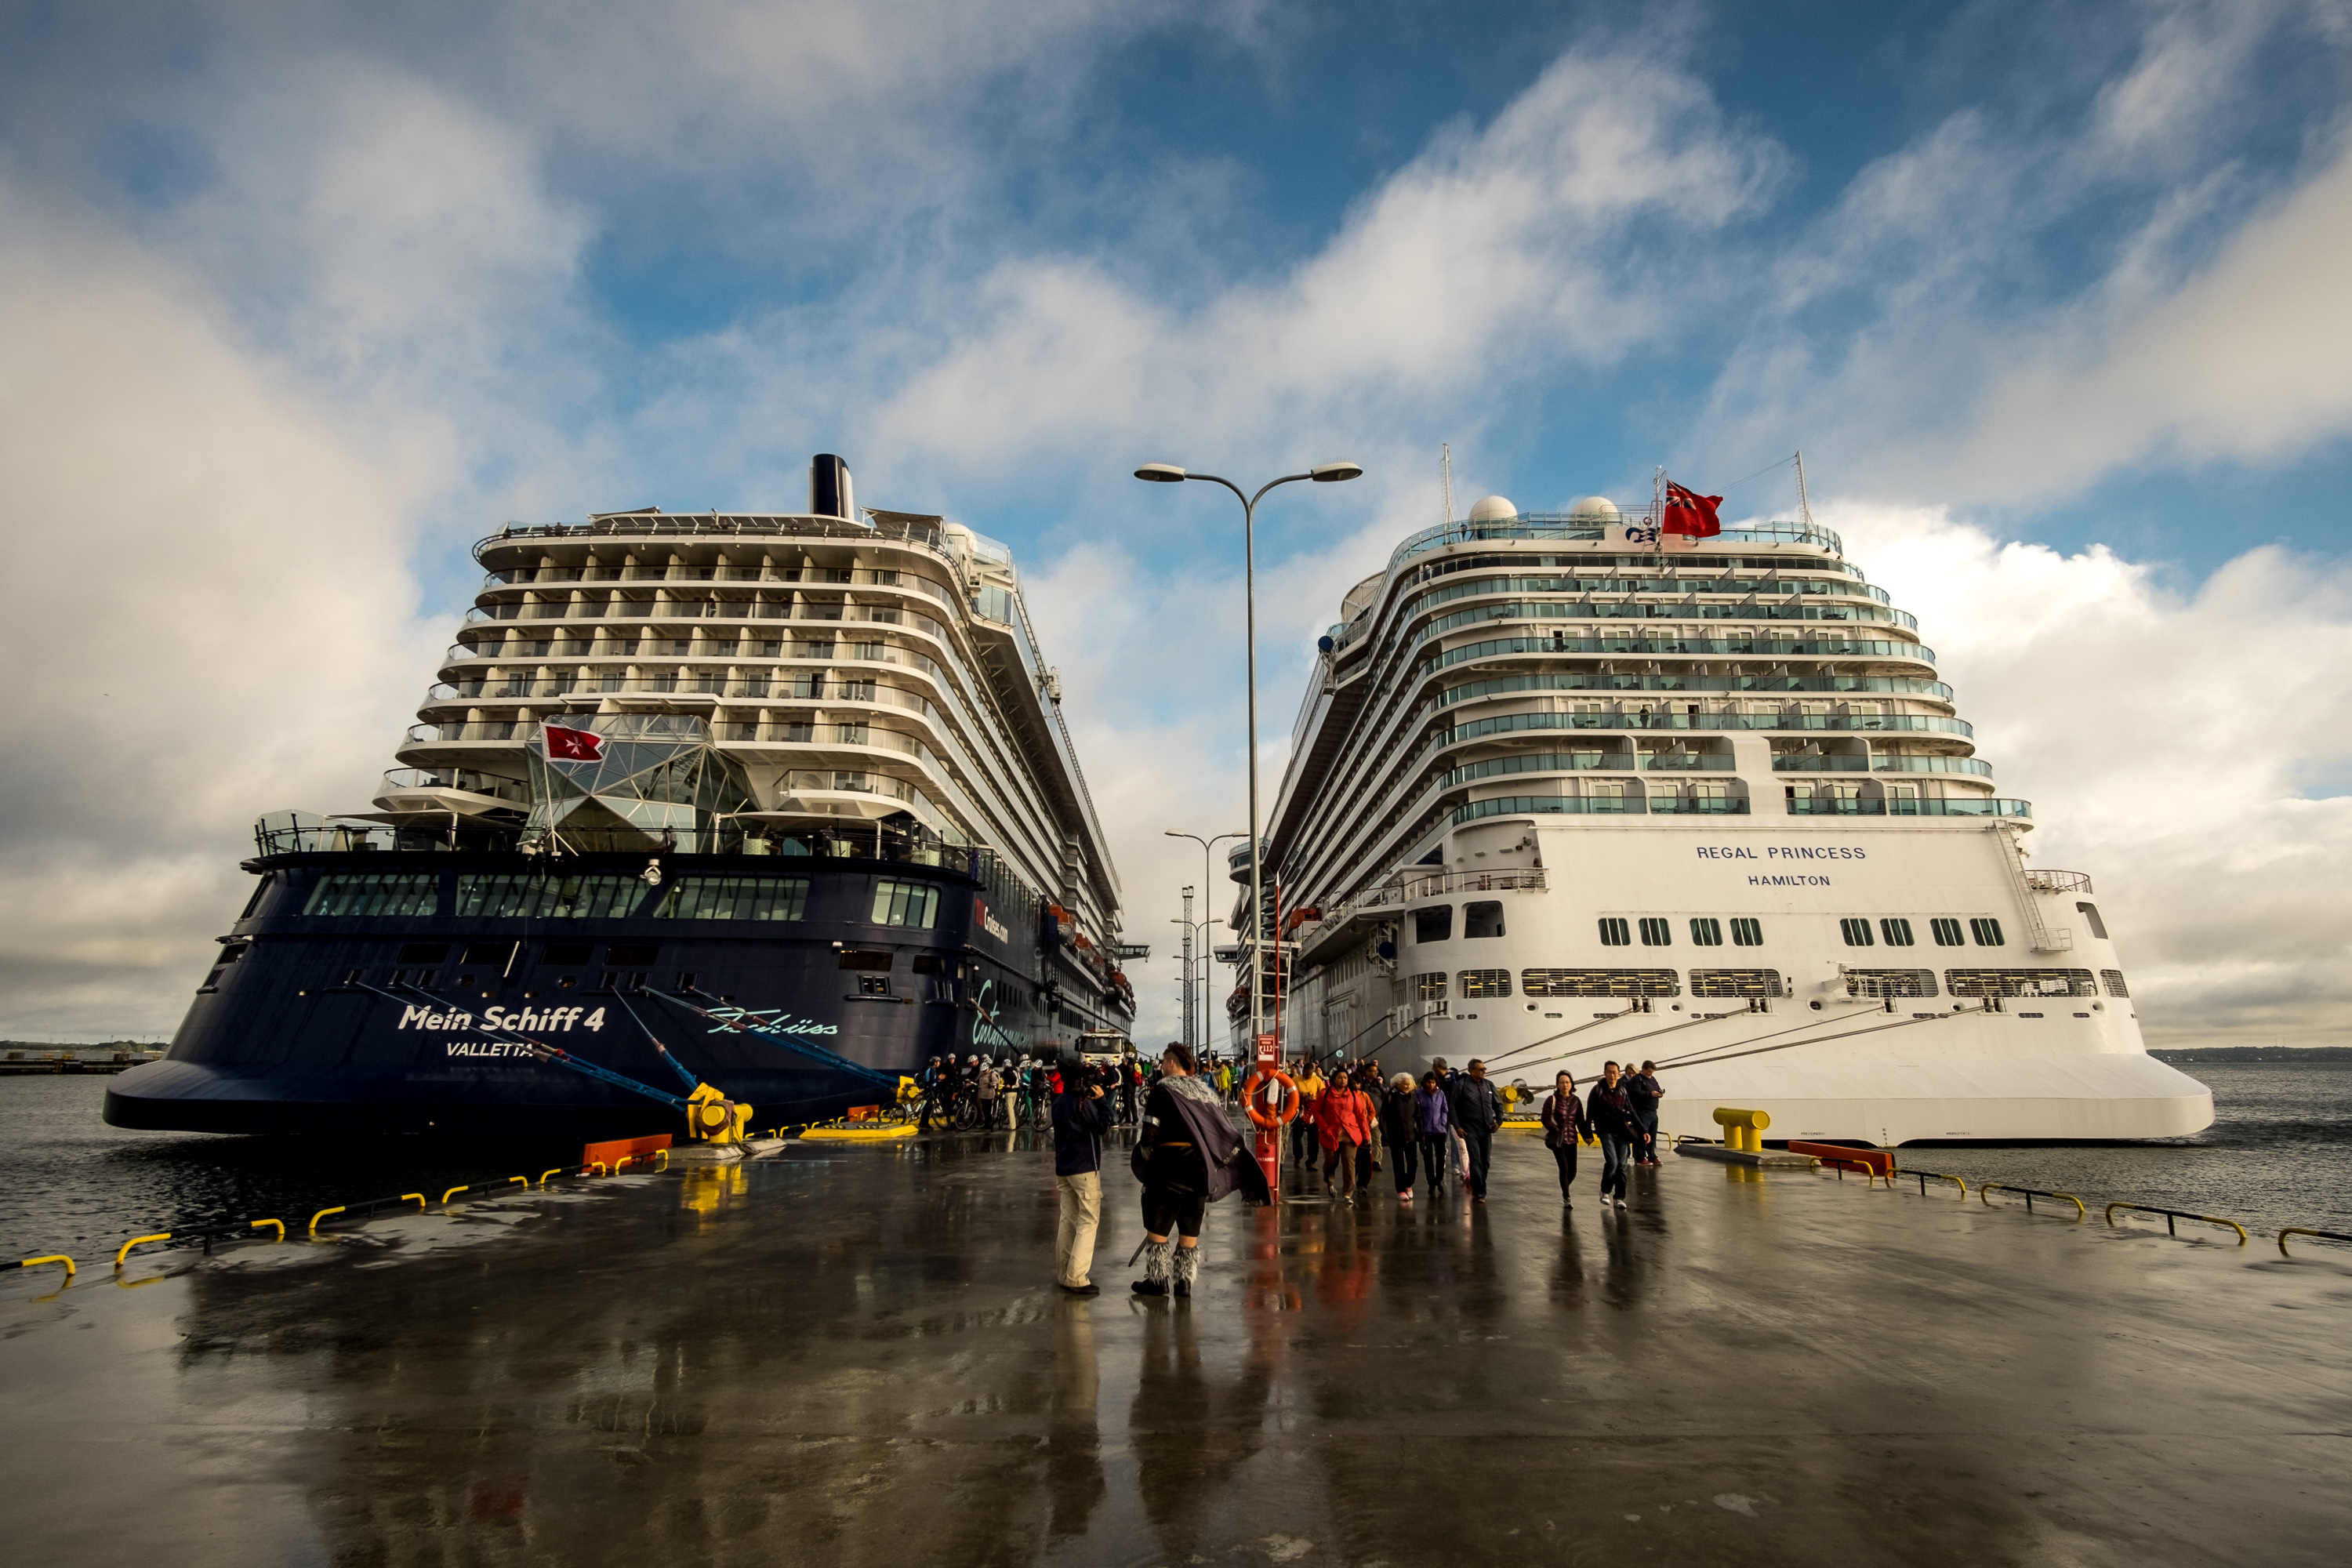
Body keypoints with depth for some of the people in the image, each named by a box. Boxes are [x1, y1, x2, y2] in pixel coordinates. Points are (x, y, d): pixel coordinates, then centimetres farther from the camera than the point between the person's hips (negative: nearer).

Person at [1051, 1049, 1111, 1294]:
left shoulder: (1059, 1102, 10)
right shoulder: (1083, 1102, -15)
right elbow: (1103, 1126, -12)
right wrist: (1100, 1100, -8)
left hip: (1063, 1168, 8)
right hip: (1085, 1168, -8)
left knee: (1068, 1221, 14)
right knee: (1088, 1221, -4)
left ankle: (1063, 1275, 18)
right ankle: (1077, 1279, -8)